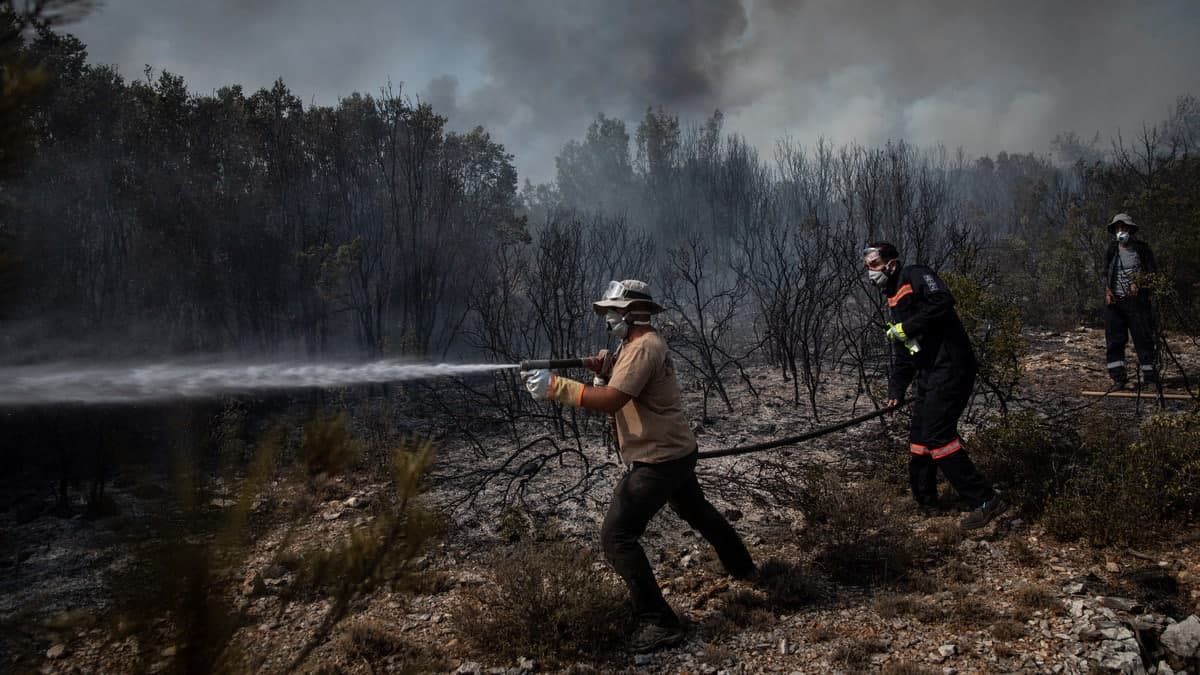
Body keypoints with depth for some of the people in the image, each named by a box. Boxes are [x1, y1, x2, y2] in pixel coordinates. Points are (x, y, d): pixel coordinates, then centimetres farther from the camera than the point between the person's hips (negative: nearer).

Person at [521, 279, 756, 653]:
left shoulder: (643, 347, -21)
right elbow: (624, 386, 13)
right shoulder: (641, 343, 11)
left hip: (657, 460, -11)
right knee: (697, 512, 32)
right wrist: (606, 367, -5)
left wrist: (555, 386, -30)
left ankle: (659, 623, -11)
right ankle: (741, 566, 53)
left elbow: (610, 401, -31)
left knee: (616, 536, -11)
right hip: (677, 452, 11)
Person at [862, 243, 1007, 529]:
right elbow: (904, 355, 25)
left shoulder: (914, 276, -6)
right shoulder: (894, 299, 21)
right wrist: (895, 391, 19)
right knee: (918, 436, 13)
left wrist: (906, 328, -19)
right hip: (929, 374, 10)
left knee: (937, 436, -15)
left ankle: (986, 500, -10)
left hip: (950, 368, -10)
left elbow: (943, 301, -26)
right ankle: (924, 501, 28)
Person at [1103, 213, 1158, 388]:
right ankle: (1118, 377, 4)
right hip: (1114, 301, 2)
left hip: (1136, 300, -2)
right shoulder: (1111, 251, 10)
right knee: (1114, 339, 0)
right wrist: (1107, 291, -5)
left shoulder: (1142, 249, 3)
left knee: (1143, 338, -2)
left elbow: (1152, 273, 4)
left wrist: (1139, 283, -14)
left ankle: (1150, 375, 5)